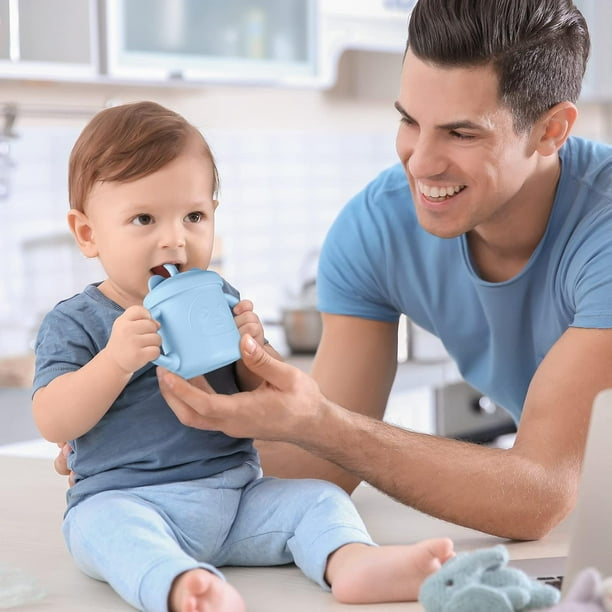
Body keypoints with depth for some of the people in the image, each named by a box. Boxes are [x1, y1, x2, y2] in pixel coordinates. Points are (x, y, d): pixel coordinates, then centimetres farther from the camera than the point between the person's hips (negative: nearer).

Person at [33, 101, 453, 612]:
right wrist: (116, 360, -25)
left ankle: (351, 561, -42)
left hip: (236, 495, 4)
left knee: (318, 497, -14)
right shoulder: (74, 322, 1)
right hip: (125, 498, -4)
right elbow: (53, 424, -11)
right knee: (105, 523, -34)